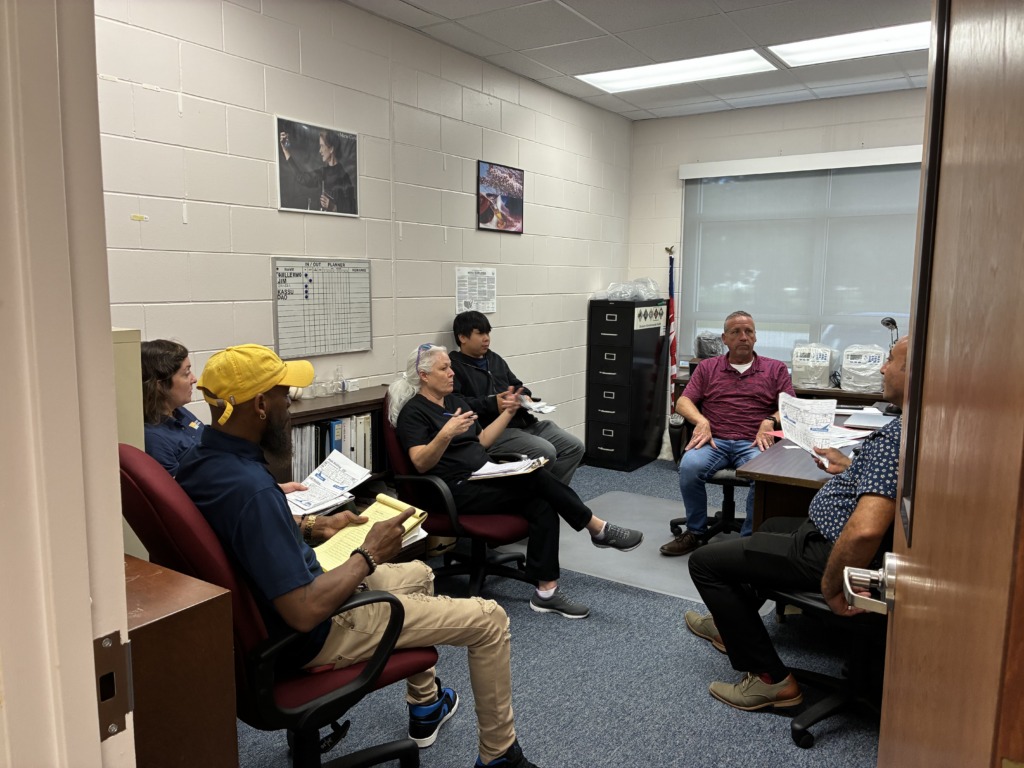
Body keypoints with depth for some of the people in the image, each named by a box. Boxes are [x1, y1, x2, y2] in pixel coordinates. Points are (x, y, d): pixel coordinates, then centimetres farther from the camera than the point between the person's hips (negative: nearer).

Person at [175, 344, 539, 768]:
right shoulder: (250, 489, -35)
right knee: (488, 619, 0)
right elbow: (306, 612, -34)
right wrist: (369, 554, -20)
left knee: (419, 574, 29)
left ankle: (425, 704, 43)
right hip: (314, 635, -9)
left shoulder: (199, 460, -5)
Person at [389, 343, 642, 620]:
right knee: (537, 476, -22)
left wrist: (508, 413, 14)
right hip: (459, 492, -8)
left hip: (484, 479, 8)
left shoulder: (455, 401, 18)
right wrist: (446, 433, -33)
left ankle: (546, 593, -16)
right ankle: (599, 530, -8)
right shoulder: (414, 412, -6)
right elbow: (421, 463, -18)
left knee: (543, 507, -18)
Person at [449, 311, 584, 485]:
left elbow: (517, 385, 28)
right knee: (545, 453, -28)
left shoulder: (495, 359, 24)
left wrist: (525, 396, 3)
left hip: (524, 422, 9)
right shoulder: (453, 367, -4)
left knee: (574, 446, -3)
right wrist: (491, 404, -25)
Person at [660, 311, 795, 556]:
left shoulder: (775, 369, 15)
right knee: (689, 466, -31)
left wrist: (770, 421, -14)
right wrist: (701, 421, -13)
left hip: (753, 443, 0)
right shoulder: (707, 367, 16)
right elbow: (683, 402, 8)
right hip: (714, 441, 1)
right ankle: (695, 532, -10)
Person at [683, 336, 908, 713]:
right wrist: (847, 468, 19)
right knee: (772, 526, 36)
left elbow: (865, 531, -41)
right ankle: (730, 626, 50)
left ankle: (769, 678, 7)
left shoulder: (894, 436, -31)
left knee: (705, 561, -1)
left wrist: (830, 587, -27)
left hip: (832, 551, -11)